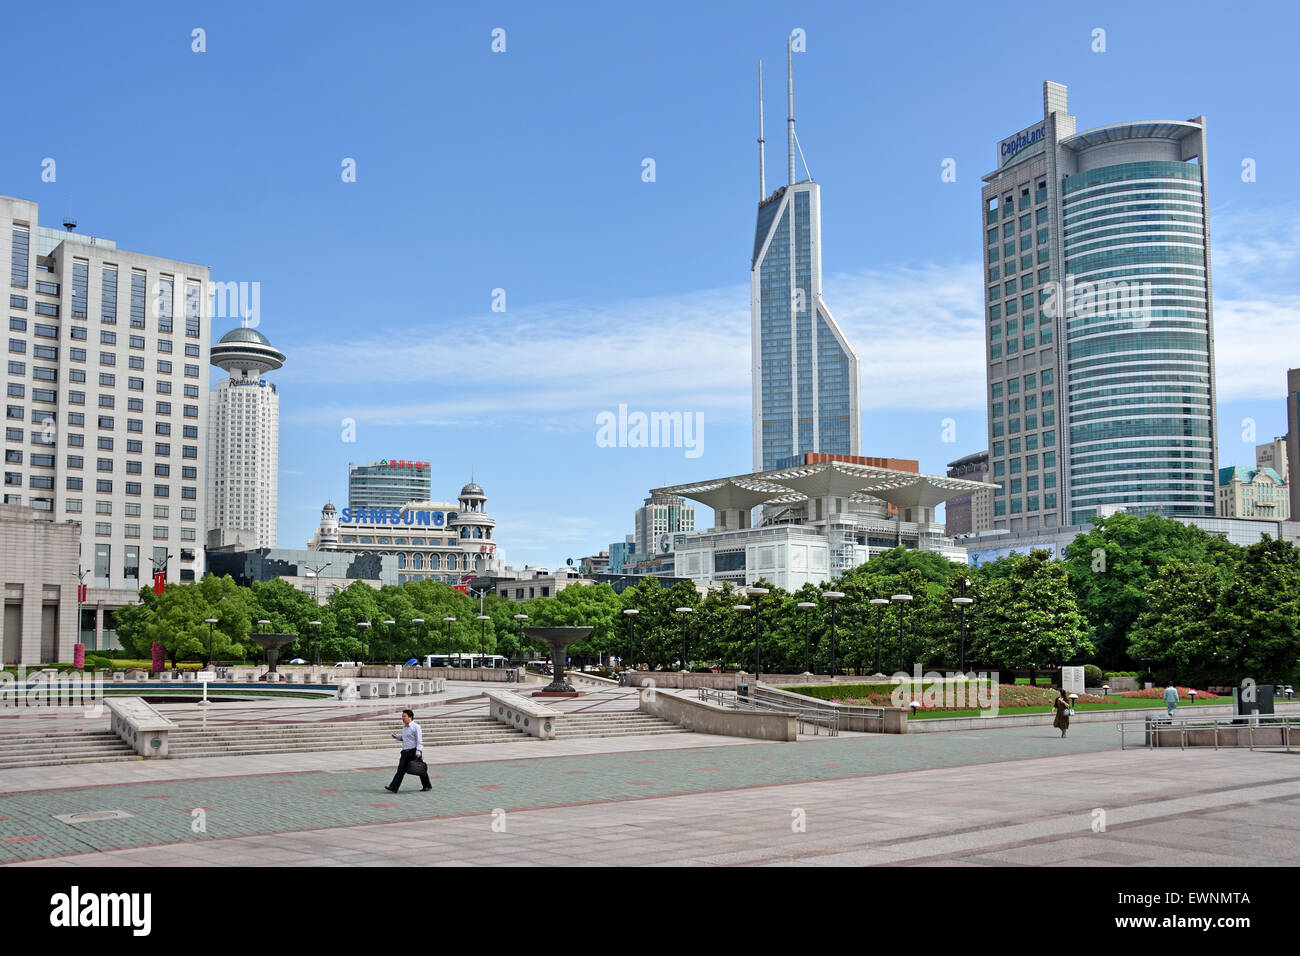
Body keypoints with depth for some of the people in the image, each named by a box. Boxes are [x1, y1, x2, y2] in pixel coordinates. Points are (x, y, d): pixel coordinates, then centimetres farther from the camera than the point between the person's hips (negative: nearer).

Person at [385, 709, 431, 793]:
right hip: (405, 751, 7)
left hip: (414, 751, -7)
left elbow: (419, 740, -14)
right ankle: (393, 788, -4)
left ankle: (427, 786, 18)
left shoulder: (415, 727, -10)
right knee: (401, 769, -1)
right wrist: (396, 736, 9)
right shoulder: (404, 727, 14)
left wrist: (418, 751, -21)